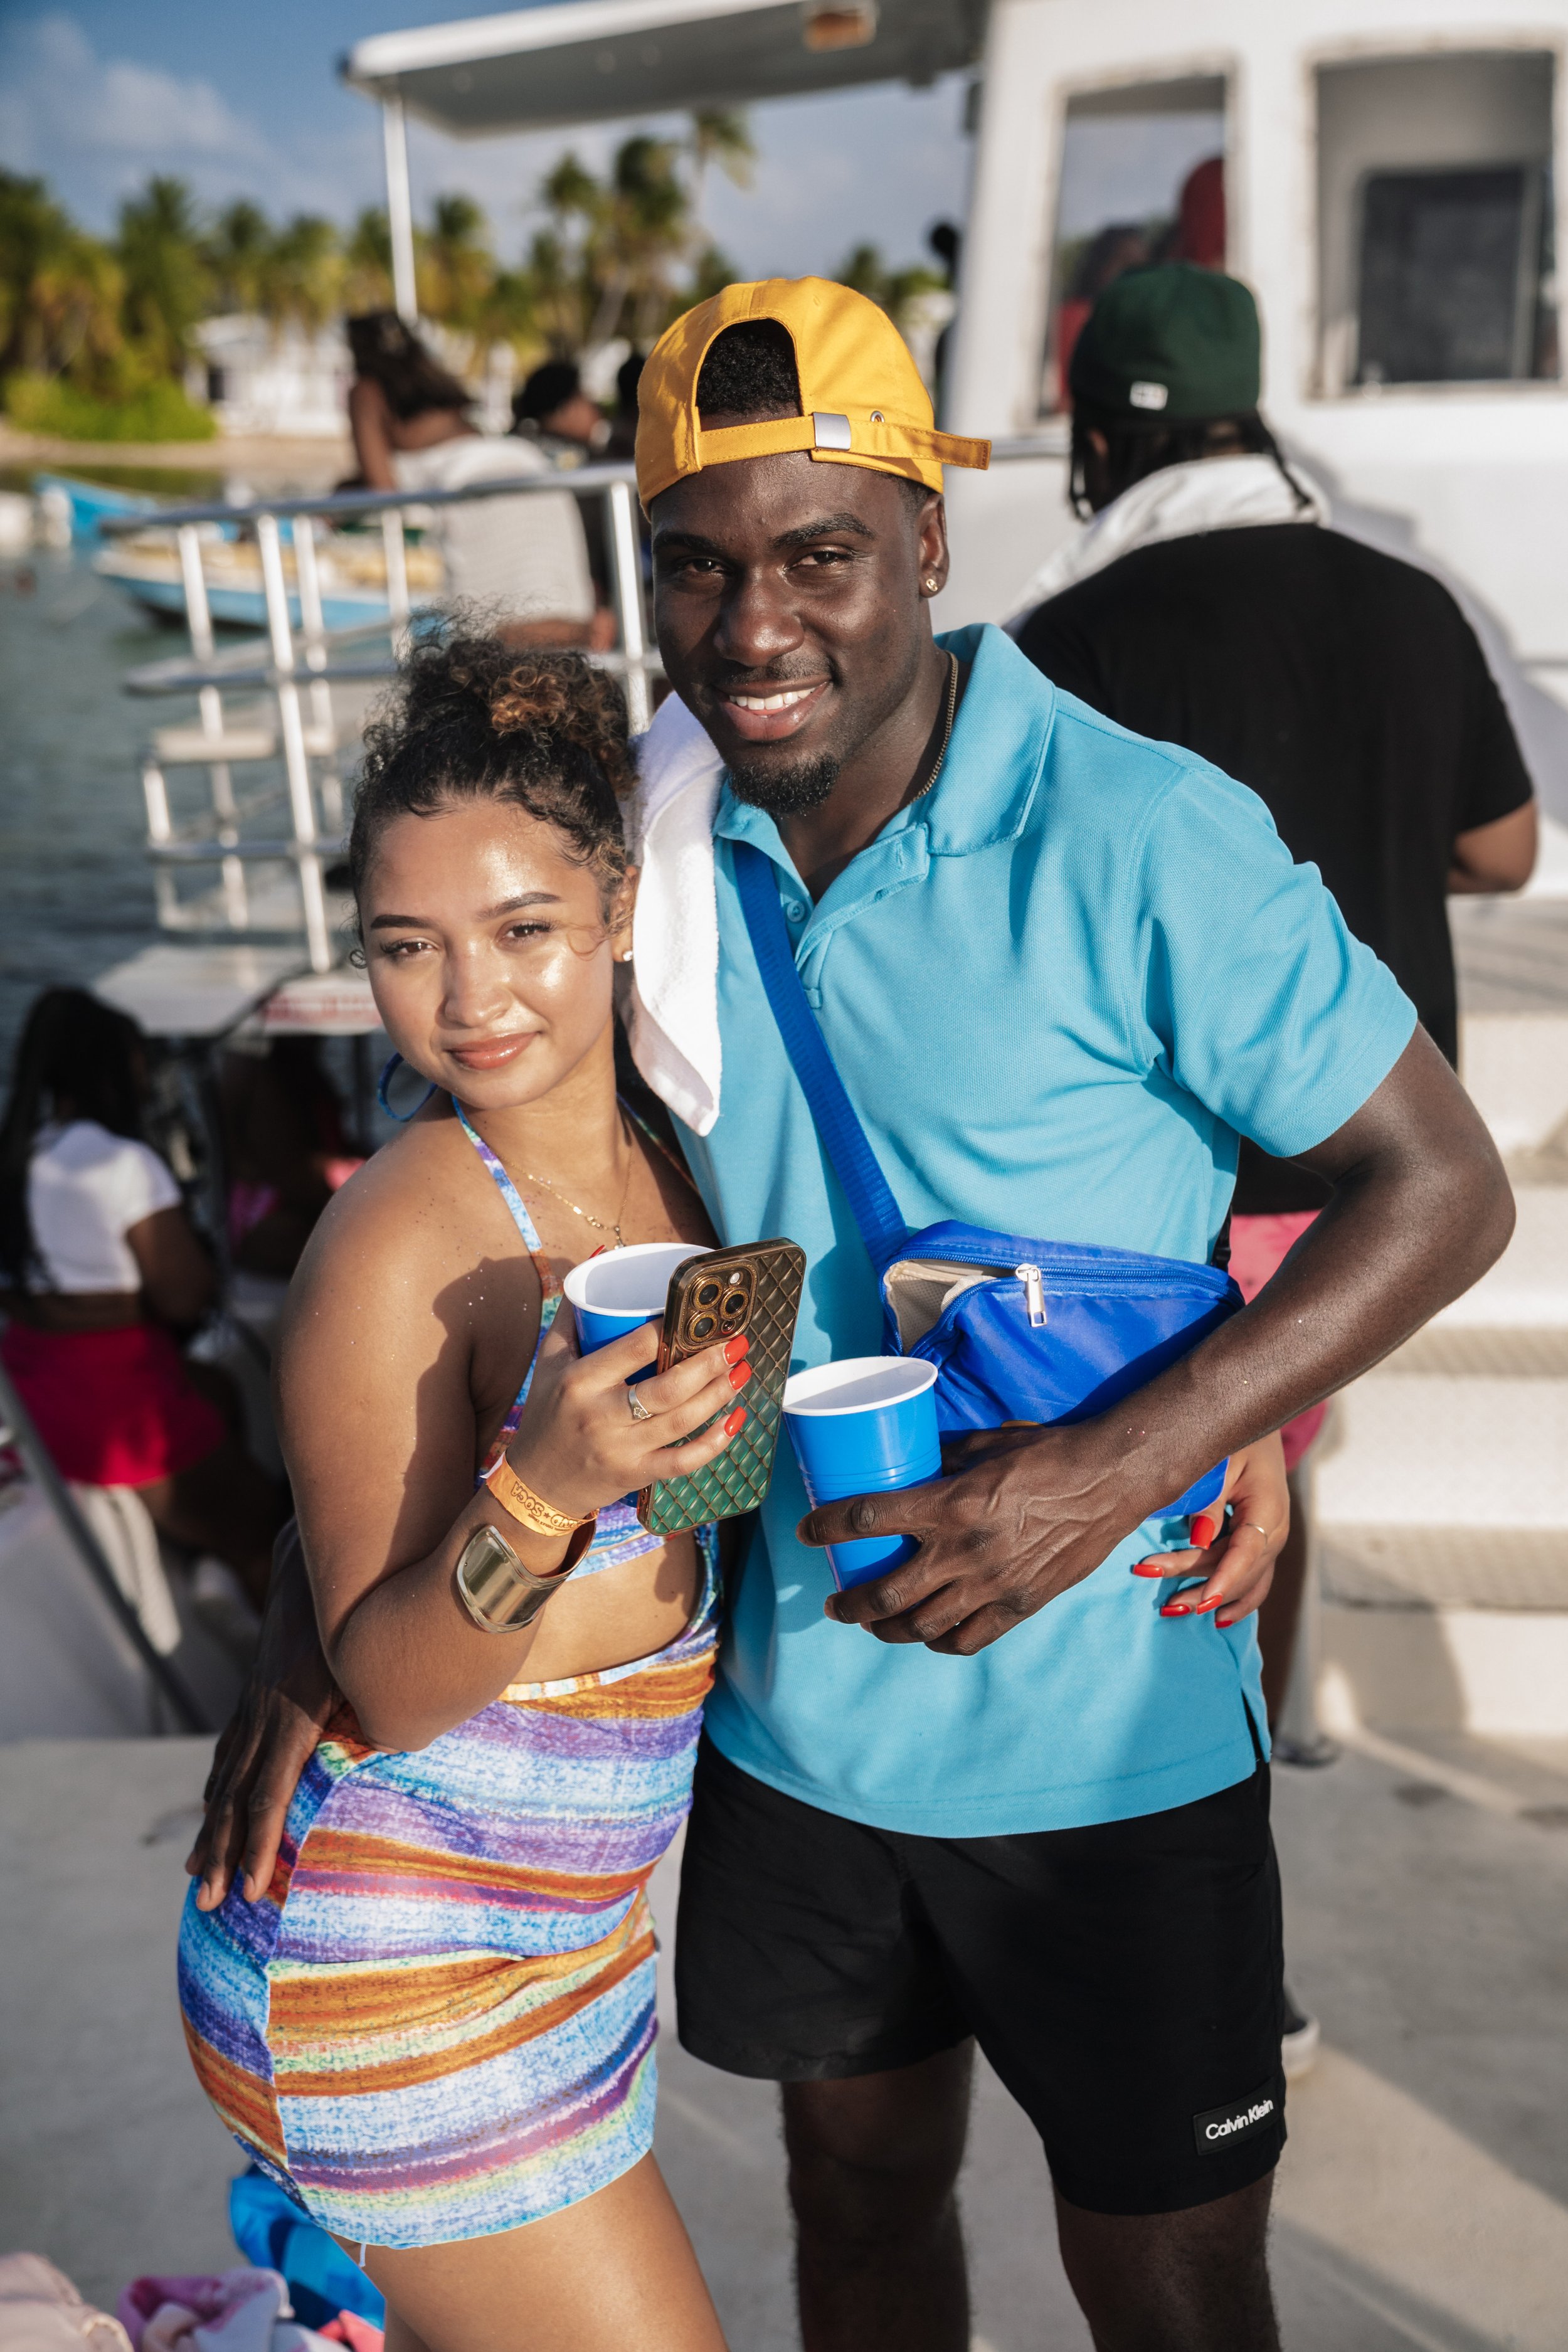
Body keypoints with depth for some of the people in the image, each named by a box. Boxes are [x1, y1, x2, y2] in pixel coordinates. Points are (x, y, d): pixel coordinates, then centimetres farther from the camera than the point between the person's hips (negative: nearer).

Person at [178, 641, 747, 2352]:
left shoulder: (665, 1172, 0)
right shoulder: (402, 1242, -20)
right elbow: (388, 1692, -18)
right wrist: (543, 1491, -35)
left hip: (565, 1941, 7)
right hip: (395, 1979, -7)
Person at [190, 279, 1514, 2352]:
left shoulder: (1134, 840, -20)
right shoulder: (663, 836, -4)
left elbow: (1444, 1189, -14)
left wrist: (1113, 1474, -26)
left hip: (1101, 1732, -4)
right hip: (795, 1700, 4)